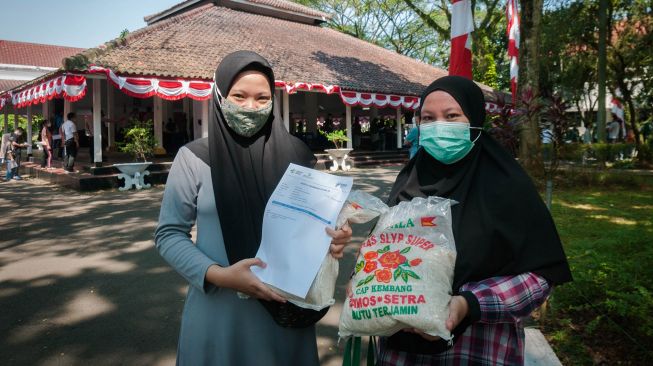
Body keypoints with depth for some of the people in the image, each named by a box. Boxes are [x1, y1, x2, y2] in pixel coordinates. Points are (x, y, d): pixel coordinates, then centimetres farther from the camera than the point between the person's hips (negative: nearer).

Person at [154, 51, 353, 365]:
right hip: (219, 309, -1)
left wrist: (332, 240, -16)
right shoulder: (194, 158, -5)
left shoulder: (295, 154, -1)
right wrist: (218, 275, -18)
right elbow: (169, 233, -4)